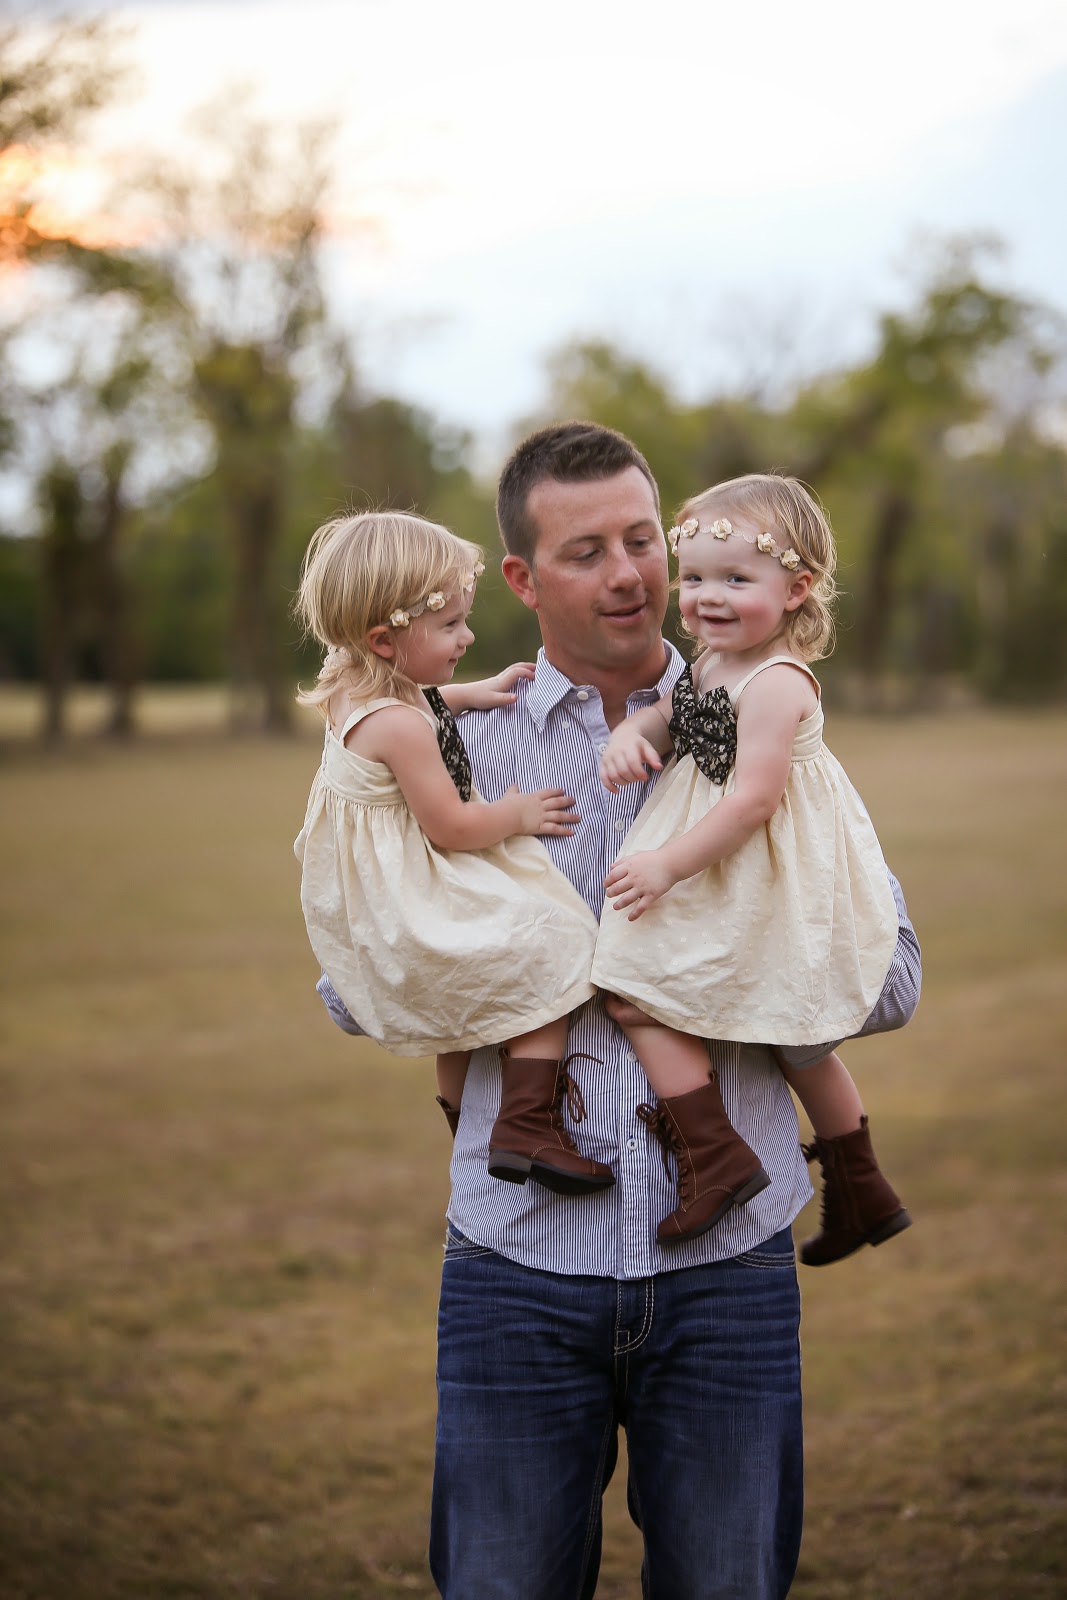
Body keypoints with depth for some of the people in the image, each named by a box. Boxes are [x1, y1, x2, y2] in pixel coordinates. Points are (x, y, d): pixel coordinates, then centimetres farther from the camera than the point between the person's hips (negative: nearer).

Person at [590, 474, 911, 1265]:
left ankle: (716, 1156, -10)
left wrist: (668, 864, -25)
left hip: (761, 881, -10)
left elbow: (753, 799, -27)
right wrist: (630, 734, -4)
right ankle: (861, 1193, 34)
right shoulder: (711, 666, 6)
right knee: (796, 1036, 21)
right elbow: (666, 715, 19)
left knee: (635, 989, -10)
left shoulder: (776, 683, -22)